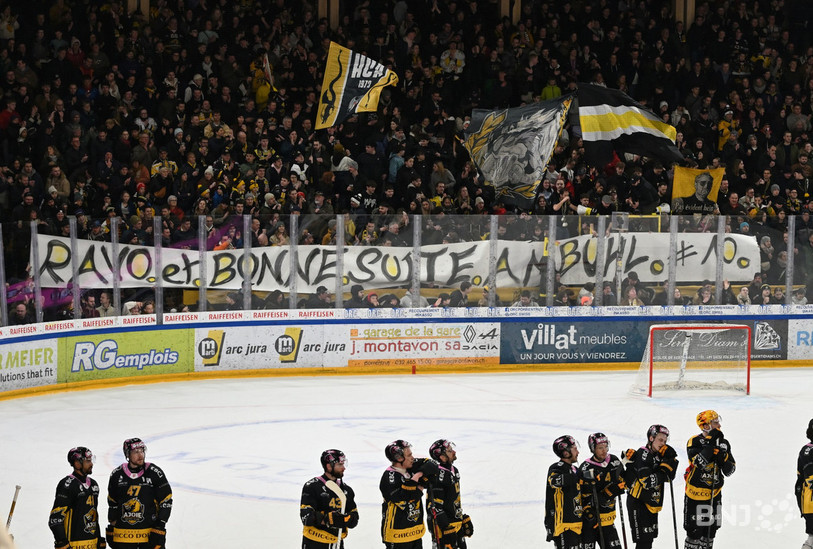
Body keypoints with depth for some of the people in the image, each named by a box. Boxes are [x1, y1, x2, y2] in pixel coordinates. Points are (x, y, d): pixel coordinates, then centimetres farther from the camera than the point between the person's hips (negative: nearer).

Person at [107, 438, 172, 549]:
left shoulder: (155, 473, -5)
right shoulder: (117, 475, 4)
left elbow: (166, 502, -3)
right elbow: (112, 503, 15)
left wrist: (159, 528, -9)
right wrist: (111, 529, 15)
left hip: (150, 535, -3)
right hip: (123, 534, 3)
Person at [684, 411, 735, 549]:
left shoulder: (724, 443, 4)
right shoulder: (694, 442, -12)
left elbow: (729, 470, 3)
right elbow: (699, 463, -29)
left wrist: (722, 456, -16)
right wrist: (711, 443, -28)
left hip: (714, 495, 5)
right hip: (695, 495, -5)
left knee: (710, 532, 13)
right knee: (695, 531, -2)